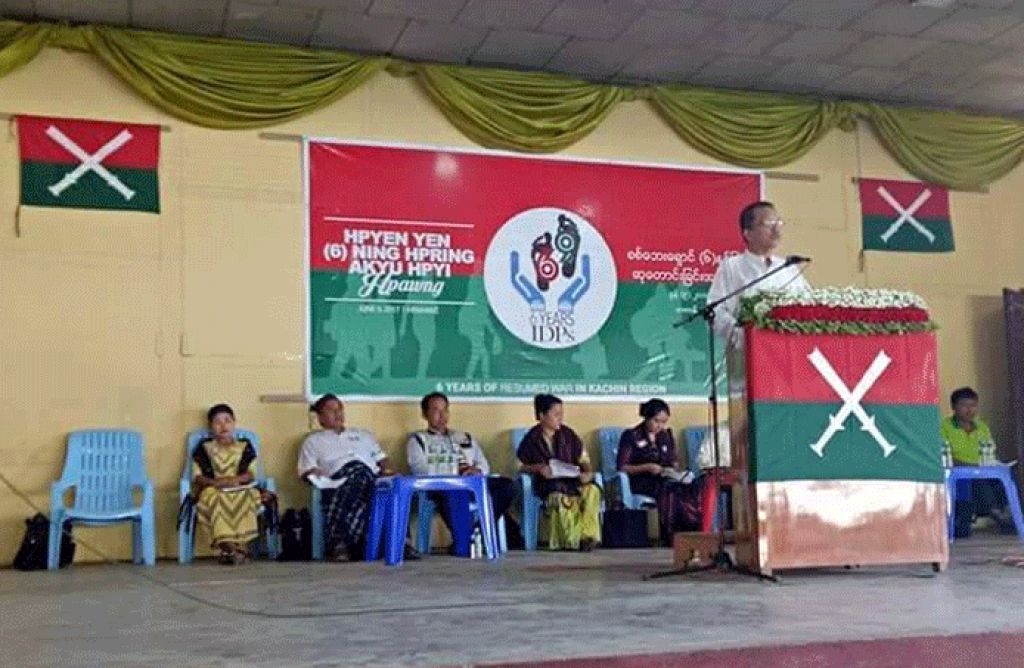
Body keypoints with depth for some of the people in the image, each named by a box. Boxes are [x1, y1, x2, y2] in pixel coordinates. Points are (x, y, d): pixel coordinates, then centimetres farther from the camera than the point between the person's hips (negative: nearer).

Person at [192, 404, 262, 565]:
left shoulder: (245, 446, 15)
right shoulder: (204, 447, 13)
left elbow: (250, 474, 4)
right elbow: (197, 476, 4)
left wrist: (234, 479, -16)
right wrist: (214, 482, -17)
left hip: (240, 491, 1)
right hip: (214, 491, 0)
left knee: (248, 495, -34)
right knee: (215, 497, -36)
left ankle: (241, 544, -37)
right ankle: (227, 544, -47)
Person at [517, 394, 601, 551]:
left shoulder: (568, 435, 10)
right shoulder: (531, 439, 1)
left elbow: (583, 458, 10)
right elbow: (519, 466, 2)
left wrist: (588, 472, -12)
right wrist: (538, 468, -16)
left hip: (572, 480, 3)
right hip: (547, 485, -3)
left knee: (592, 490, -30)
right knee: (559, 497, -39)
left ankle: (588, 535, -27)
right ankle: (571, 540, -25)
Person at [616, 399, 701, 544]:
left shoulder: (666, 435, 19)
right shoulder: (631, 436, 2)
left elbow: (674, 462, 25)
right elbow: (621, 467, -4)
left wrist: (674, 470, 0)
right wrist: (647, 467, -16)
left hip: (665, 480, 5)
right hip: (641, 483, -5)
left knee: (693, 488, -28)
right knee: (671, 489, -37)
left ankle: (691, 531, -32)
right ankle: (670, 536, -37)